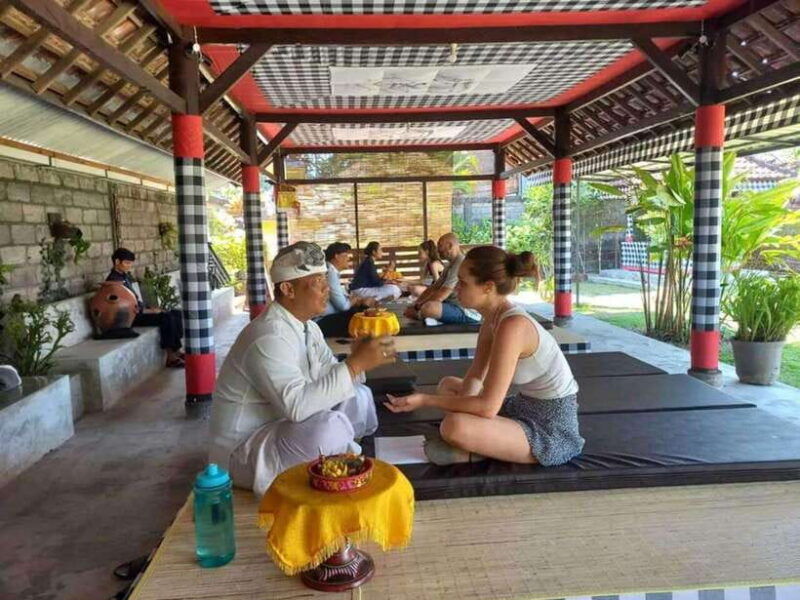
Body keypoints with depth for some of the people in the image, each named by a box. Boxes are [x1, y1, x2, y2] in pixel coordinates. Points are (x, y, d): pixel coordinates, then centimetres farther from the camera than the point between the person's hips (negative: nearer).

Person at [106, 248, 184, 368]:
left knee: (176, 314, 1)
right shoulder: (113, 280, -14)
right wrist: (150, 311, -16)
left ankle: (176, 350, -1)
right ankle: (171, 357, -22)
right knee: (167, 318, -27)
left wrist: (149, 309, 3)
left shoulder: (125, 276, 15)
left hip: (139, 311, 10)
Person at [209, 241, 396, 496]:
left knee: (359, 397, 4)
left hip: (283, 426, 9)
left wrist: (357, 360, -17)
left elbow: (331, 380, 3)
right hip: (244, 451, -9)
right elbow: (297, 406, -37)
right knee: (331, 427, -31)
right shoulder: (269, 336, -27)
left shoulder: (308, 327, 4)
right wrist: (356, 363, -35)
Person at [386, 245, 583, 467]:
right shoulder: (493, 317, 1)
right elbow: (475, 377, 5)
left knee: (454, 426, -32)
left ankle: (478, 451, 0)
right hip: (529, 408, 10)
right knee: (447, 385, 18)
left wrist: (425, 400, -21)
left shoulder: (513, 325, -27)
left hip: (552, 429, -10)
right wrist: (463, 406, -15)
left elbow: (488, 406, -29)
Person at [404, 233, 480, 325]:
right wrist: (415, 305, 0)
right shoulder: (451, 265, 18)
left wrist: (417, 307, -12)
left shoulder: (461, 264, -17)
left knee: (428, 308, -32)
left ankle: (418, 315, -5)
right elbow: (433, 288, 13)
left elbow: (440, 296, -22)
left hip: (467, 313, -10)